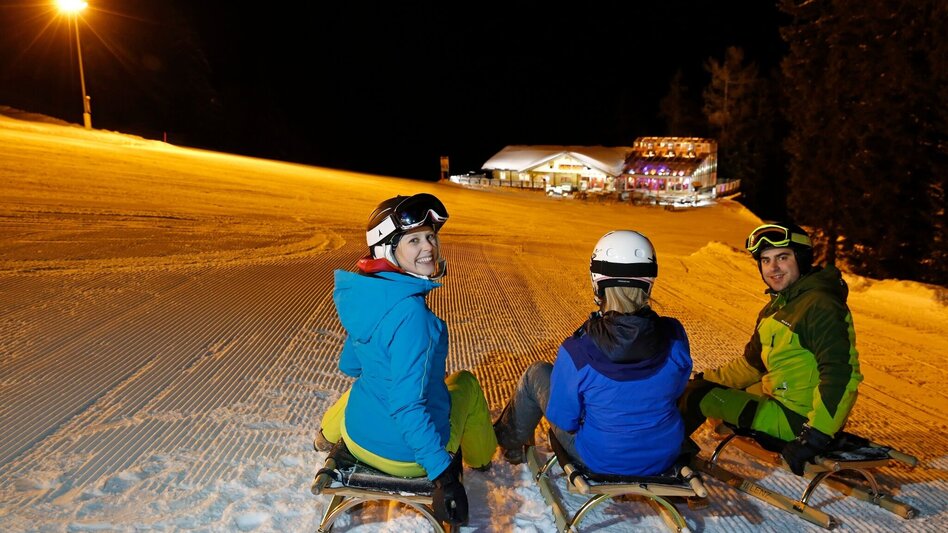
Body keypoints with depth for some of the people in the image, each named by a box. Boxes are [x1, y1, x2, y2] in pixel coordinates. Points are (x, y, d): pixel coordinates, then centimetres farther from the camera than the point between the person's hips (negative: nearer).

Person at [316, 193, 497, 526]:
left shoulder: (365, 295, -4)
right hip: (407, 455, -6)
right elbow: (406, 406, -32)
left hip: (358, 439, 7)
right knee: (466, 383, 21)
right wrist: (443, 475, -28)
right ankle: (480, 458, 46)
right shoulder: (410, 312, -30)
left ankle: (329, 434, 62)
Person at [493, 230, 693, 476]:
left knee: (537, 374, 14)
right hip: (667, 455, 4)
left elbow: (563, 420, -15)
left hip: (603, 460, -3)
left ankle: (510, 442, 41)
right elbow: (677, 389, 0)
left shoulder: (576, 352, -30)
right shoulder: (674, 336, -20)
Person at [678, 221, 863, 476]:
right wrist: (708, 379, 10)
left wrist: (816, 434, -33)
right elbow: (752, 363, 17)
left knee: (696, 397, -9)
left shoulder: (820, 306, -22)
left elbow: (839, 376, -30)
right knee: (699, 386, 17)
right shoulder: (777, 306, 10)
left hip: (798, 418, -10)